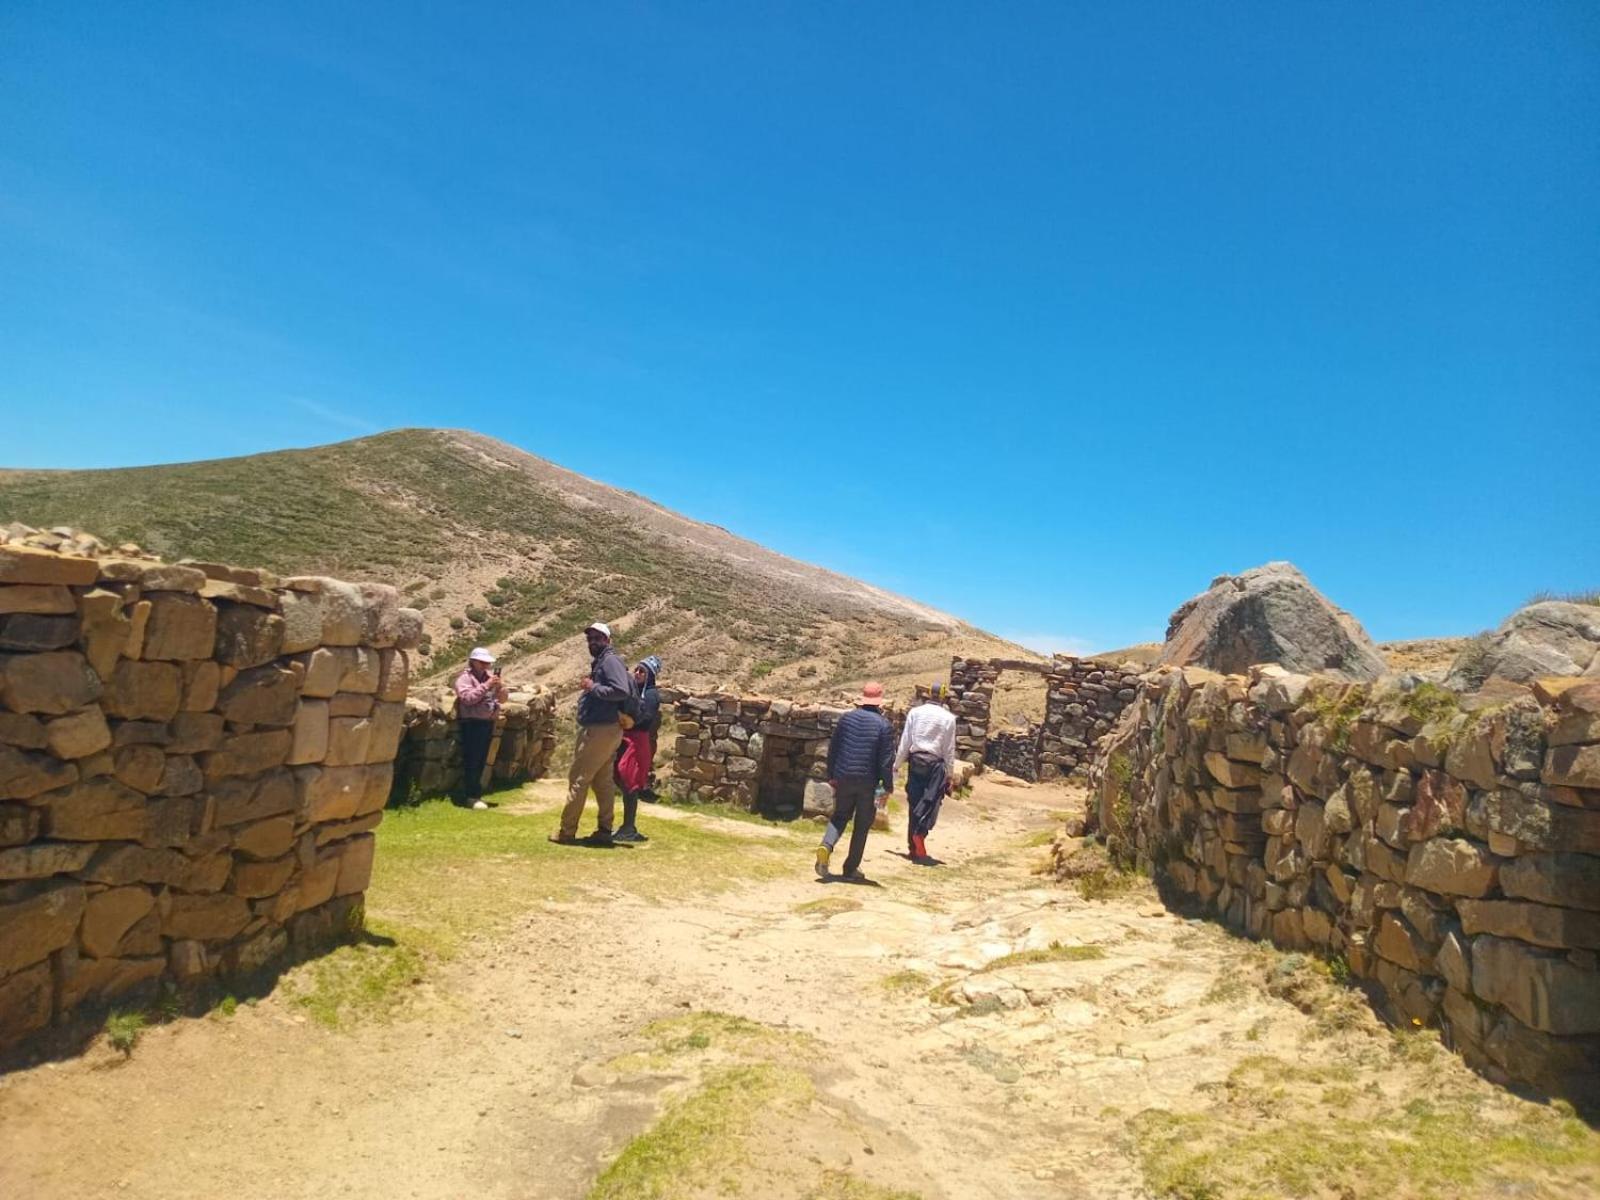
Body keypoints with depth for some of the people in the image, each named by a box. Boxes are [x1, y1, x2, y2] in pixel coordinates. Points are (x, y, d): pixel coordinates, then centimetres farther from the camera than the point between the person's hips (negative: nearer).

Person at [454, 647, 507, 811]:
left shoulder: (490, 676, 15)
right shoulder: (464, 678, -5)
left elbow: (503, 699, 15)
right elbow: (468, 698, -20)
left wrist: (499, 686, -6)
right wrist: (486, 685, -21)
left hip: (488, 723, 7)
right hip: (471, 723, -7)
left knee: (481, 761, 11)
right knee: (471, 761, -5)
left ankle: (474, 793, 20)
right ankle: (472, 795, -1)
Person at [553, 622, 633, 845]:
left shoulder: (610, 660, -12)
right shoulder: (600, 662, 18)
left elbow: (622, 691, -24)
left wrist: (593, 687, -18)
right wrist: (591, 687, 8)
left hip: (600, 730, -10)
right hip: (602, 729, 10)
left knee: (578, 778, -4)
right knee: (602, 780, 11)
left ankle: (567, 831, 1)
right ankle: (604, 830, 16)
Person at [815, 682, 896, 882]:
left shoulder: (847, 717, 3)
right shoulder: (884, 725, -8)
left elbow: (832, 748, 7)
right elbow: (887, 759, -9)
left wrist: (831, 776, 16)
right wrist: (888, 787, -2)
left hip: (844, 778, 3)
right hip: (868, 782, -3)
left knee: (839, 816, 18)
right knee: (862, 825, 10)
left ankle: (826, 846, -10)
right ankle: (851, 868, 14)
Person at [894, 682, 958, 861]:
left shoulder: (915, 712, 3)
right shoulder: (948, 718, 0)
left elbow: (905, 742, 1)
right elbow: (949, 749, 2)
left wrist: (897, 765, 8)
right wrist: (950, 774, 8)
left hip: (916, 760, 2)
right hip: (936, 764, -2)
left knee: (914, 803, 7)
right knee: (931, 803, 0)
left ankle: (913, 846, 10)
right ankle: (920, 833, -22)